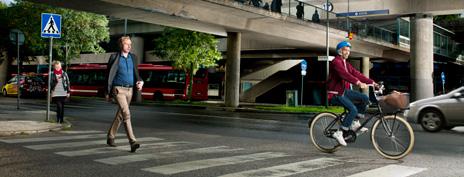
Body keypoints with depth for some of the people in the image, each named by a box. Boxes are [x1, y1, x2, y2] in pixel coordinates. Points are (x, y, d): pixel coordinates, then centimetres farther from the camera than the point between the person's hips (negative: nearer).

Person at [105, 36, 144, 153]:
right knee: (126, 113, -19)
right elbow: (110, 76, -1)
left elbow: (136, 73, 16)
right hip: (118, 89, -6)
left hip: (130, 90, 6)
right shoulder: (114, 57, -3)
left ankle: (110, 137, 32)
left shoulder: (133, 57, 12)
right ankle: (133, 142, -25)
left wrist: (139, 82, -6)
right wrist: (107, 92, -1)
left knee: (120, 115, 15)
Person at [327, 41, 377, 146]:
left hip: (344, 91, 9)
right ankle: (339, 133, -16)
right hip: (335, 94, -9)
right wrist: (358, 83, -43)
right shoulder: (336, 62, -13)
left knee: (365, 98, -4)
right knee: (353, 109, -24)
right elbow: (344, 74, -30)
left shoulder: (346, 64, 17)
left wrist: (371, 82, -4)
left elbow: (356, 74, 8)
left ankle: (355, 123, 4)